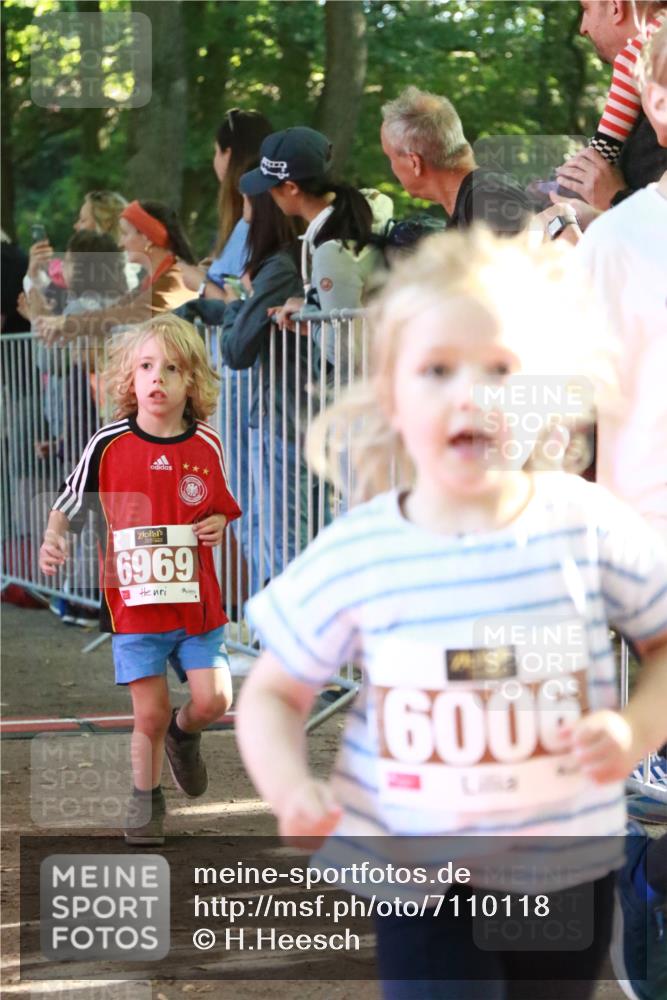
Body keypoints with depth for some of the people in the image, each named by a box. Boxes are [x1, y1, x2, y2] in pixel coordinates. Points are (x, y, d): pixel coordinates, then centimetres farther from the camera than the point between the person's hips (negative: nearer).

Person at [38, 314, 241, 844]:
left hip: (197, 600, 2)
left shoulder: (207, 447, 1)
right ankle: (146, 799, 25)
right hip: (134, 602, -2)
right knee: (150, 714, 1)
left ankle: (183, 733, 32)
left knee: (213, 700, -4)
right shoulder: (109, 444, -6)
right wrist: (53, 540, -16)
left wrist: (218, 526, -4)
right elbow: (68, 505, 3)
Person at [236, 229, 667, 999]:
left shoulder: (589, 526, -10)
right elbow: (273, 693, 0)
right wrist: (287, 783, -18)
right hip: (420, 872, -2)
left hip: (569, 867, 2)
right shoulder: (353, 556, -11)